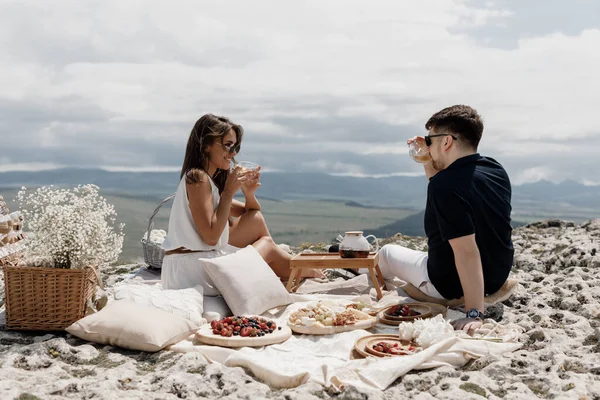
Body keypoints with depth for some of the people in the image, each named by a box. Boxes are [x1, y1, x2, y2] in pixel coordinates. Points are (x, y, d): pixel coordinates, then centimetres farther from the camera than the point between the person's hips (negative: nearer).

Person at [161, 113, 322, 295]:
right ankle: (304, 272, 31)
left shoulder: (210, 179, 15)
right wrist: (229, 191, -15)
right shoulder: (197, 178, -14)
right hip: (192, 272, -9)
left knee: (256, 218, 10)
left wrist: (249, 193, -4)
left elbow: (248, 213, 18)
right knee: (267, 245, 6)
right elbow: (211, 236, -21)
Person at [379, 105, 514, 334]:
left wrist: (474, 313, -33)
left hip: (451, 285, -7)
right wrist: (427, 159, 4)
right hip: (497, 277, 7)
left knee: (387, 253, 16)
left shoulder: (444, 185, -29)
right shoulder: (495, 170, -4)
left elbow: (467, 251, -35)